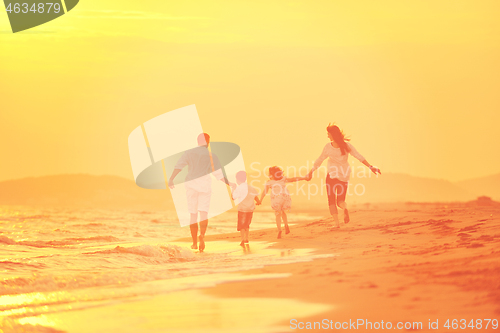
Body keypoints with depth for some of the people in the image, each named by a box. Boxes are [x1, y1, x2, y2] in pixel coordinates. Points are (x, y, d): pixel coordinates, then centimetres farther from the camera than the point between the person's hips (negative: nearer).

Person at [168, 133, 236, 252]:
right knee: (204, 213, -6)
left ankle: (194, 242, 12)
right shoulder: (211, 156, 2)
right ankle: (202, 235, -34)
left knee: (193, 214, 10)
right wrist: (229, 183, 8)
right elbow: (219, 174, -1)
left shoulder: (189, 153, 3)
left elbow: (178, 166, -10)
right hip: (205, 185, -1)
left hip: (191, 186, 1)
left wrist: (171, 179, -15)